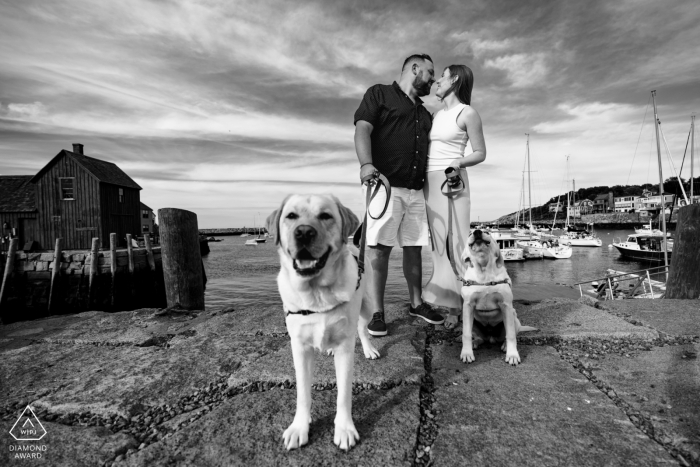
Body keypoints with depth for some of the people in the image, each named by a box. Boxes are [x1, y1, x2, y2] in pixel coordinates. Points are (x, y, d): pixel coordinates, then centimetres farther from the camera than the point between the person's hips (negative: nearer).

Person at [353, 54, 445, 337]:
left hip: (416, 190, 7)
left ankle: (416, 303, 22)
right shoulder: (379, 93, 8)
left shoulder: (424, 113, 27)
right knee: (380, 249, -9)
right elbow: (362, 130, -6)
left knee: (414, 248, 9)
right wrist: (366, 164, -24)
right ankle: (377, 313, -2)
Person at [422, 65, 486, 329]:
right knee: (439, 244, 1)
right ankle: (452, 306, 6)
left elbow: (480, 153, 1)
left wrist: (458, 163, -18)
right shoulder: (436, 114, 19)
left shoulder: (467, 113, 0)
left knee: (455, 242, -11)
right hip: (428, 183, 6)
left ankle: (467, 304, -5)